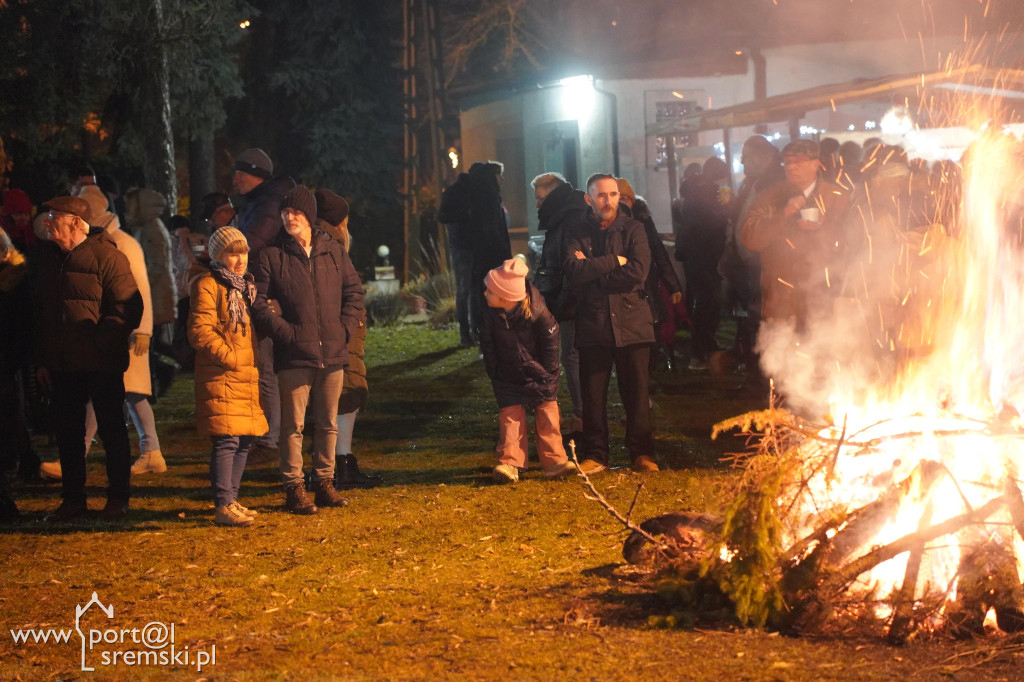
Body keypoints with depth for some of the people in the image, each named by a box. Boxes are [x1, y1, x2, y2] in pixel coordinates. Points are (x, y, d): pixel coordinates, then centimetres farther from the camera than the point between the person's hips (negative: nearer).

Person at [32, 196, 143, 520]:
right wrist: (43, 359, 11)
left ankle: (118, 498, 12)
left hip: (102, 365, -6)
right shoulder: (47, 260, 11)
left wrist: (100, 344, -17)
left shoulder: (107, 256, -10)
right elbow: (39, 313, 17)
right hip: (62, 366, 6)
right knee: (67, 432, 9)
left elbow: (128, 308, -12)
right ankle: (73, 499, 18)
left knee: (111, 430, 3)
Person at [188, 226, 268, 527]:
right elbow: (199, 332, -15)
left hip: (247, 377, 9)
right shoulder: (207, 285, -8)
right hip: (220, 378, -9)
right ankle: (224, 507, -13)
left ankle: (230, 499, 19)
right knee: (226, 440, -13)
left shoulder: (246, 285, 19)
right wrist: (228, 356, -17)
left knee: (244, 440, 10)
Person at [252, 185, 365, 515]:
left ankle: (324, 482, 21)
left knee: (328, 423, 11)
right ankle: (293, 488, 4)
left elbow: (354, 292, 15)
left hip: (333, 353, 4)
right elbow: (259, 302, -3)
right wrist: (286, 332, -12)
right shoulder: (272, 255, -1)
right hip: (294, 356, -3)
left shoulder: (334, 252, 9)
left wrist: (345, 328, 2)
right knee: (294, 425, -2)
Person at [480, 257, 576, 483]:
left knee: (547, 415, -1)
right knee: (510, 416, -5)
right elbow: (488, 348, 0)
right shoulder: (491, 316, -14)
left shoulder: (537, 313, -23)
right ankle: (509, 463, -5)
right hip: (509, 378, 2)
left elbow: (550, 345, -9)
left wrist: (547, 376, -6)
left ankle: (554, 461, 4)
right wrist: (496, 376, 0)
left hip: (539, 377, -2)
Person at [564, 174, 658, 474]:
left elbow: (637, 272, -11)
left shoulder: (632, 229, 5)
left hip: (631, 322, -1)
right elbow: (574, 271, -12)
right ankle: (595, 456, 12)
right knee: (593, 394, 3)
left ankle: (641, 453, 11)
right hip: (593, 323, 1)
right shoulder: (579, 233, 6)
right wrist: (614, 261, -12)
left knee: (637, 392, 0)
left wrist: (593, 270, -9)